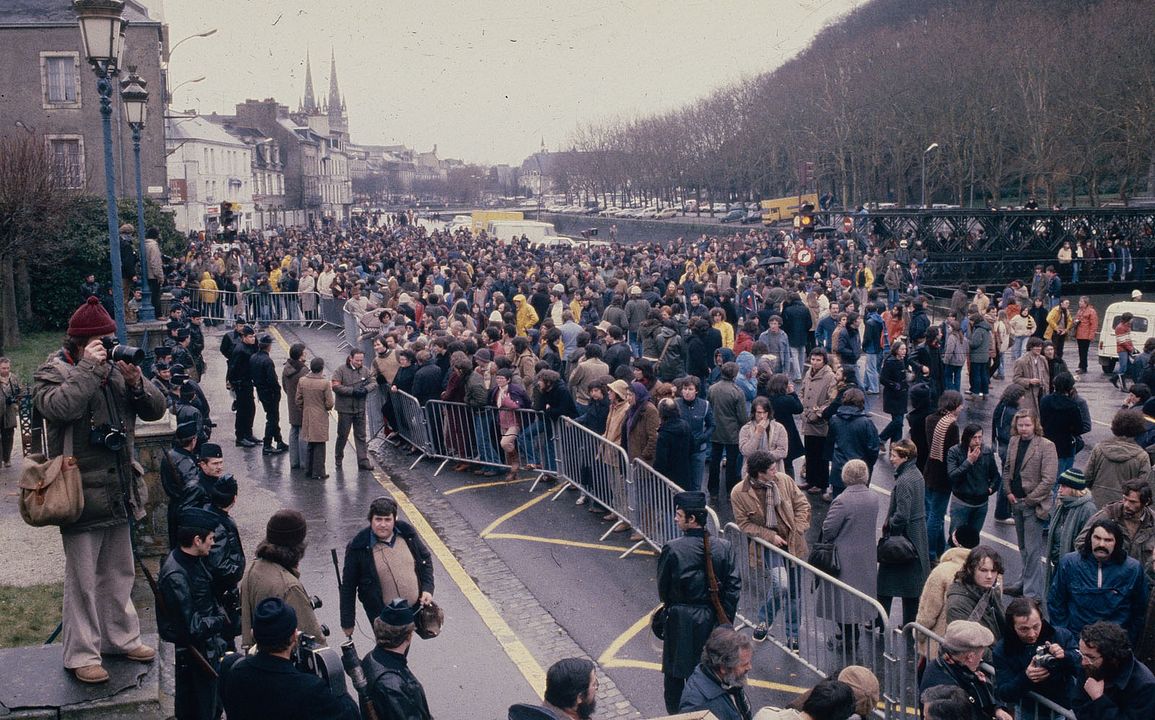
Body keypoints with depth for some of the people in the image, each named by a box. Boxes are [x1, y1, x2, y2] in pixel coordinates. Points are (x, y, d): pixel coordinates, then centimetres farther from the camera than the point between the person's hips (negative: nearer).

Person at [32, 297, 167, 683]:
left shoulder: (116, 369, 10)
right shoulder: (52, 373, -7)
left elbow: (155, 408, 7)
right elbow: (60, 406, -28)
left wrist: (136, 380, -11)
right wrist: (90, 368, -23)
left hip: (118, 491, 7)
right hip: (81, 493, -6)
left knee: (119, 571, 17)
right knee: (82, 578, 0)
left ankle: (120, 637, 31)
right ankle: (81, 654, 9)